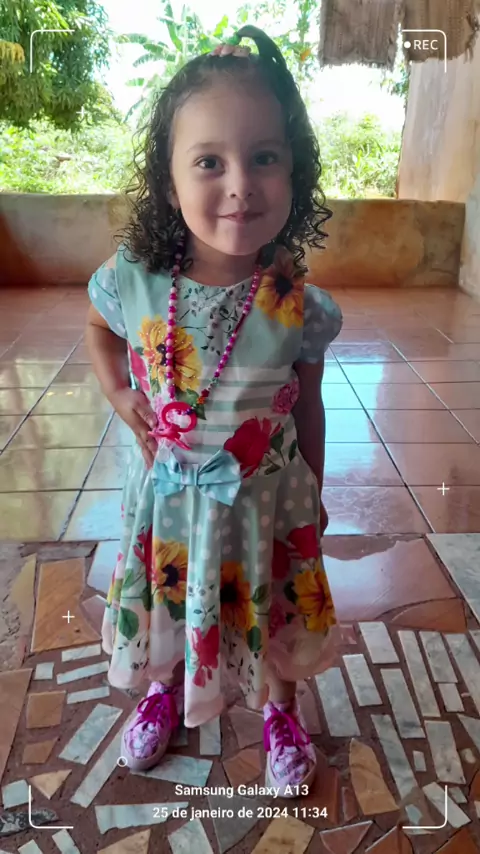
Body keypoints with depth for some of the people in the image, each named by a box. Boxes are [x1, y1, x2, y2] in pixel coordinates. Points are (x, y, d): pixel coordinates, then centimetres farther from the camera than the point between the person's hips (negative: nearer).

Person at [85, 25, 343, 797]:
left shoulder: (300, 307, -21)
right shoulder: (133, 280, -19)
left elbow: (308, 407, -5)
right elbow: (99, 327, 6)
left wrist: (314, 497, 5)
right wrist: (120, 394, -8)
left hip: (267, 500, -1)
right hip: (169, 494, 2)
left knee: (279, 615, 20)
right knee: (166, 606, 25)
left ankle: (281, 710, 52)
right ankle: (167, 688, 59)